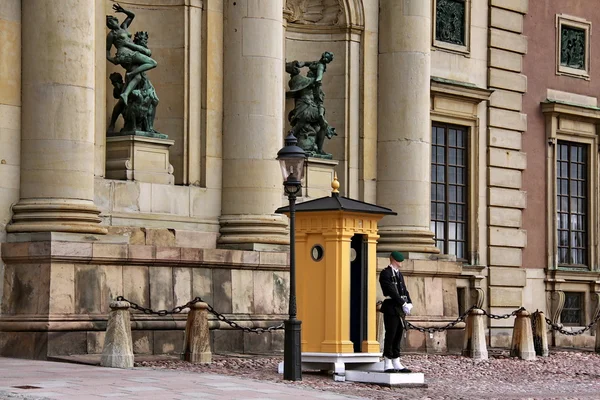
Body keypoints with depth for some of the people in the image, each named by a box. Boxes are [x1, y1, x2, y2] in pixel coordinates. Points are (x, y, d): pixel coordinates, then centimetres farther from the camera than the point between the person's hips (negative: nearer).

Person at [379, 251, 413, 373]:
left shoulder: (399, 274, 19)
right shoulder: (385, 274, -8)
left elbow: (404, 290, 15)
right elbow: (392, 292, -17)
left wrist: (409, 303, -2)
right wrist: (403, 304, -20)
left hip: (401, 309, 8)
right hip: (391, 308, -8)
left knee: (398, 336, 8)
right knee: (390, 335, -7)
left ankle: (396, 364, 10)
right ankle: (387, 364, -5)